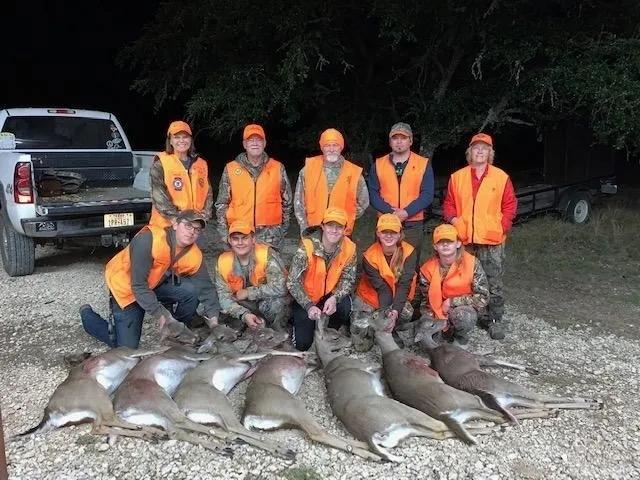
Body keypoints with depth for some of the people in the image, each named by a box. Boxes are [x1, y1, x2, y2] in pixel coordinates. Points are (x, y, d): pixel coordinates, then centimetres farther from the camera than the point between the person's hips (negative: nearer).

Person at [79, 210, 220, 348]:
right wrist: (159, 315, -32)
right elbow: (138, 285, -33)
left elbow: (206, 287, -11)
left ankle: (179, 331, 4)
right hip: (125, 287, -5)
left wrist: (213, 319, -24)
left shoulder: (194, 255, -16)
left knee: (192, 290, -21)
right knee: (128, 347, -4)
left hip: (156, 284, 5)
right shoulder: (148, 239, -34)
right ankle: (87, 314, 20)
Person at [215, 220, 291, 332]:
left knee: (274, 302, -36)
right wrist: (244, 315, -33)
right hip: (245, 306, 5)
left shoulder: (267, 254, -23)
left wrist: (247, 292, -22)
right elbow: (224, 296, -14)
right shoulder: (223, 261, -10)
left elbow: (280, 288, -32)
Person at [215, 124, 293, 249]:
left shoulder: (278, 168, 6)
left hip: (270, 234, 0)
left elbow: (286, 201, 14)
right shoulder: (231, 169, 5)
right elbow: (222, 203, 10)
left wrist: (283, 228, 13)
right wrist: (224, 232, 5)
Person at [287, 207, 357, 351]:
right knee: (303, 343, -8)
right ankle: (299, 322, 26)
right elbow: (293, 282, -22)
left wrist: (335, 298, -29)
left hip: (330, 295, 2)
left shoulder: (349, 248, -15)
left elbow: (348, 279, -9)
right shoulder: (307, 247, -25)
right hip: (306, 297, -2)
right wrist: (309, 306, -34)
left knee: (345, 307, -31)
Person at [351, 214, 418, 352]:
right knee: (362, 345, -11)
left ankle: (389, 330, 0)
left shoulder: (409, 252, -18)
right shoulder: (369, 256, -20)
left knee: (407, 313, -34)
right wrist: (386, 312, -38)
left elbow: (404, 284, -24)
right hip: (371, 296, -1)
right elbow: (382, 288, -23)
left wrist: (395, 310, -37)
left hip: (398, 297, 1)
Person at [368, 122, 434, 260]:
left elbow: (427, 194, -4)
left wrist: (406, 212, -17)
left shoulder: (424, 164, 3)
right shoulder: (378, 164, 7)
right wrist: (391, 212, -15)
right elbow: (373, 193, 1)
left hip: (413, 225, -1)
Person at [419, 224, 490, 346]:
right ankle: (447, 332, 12)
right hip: (438, 313, 2)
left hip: (463, 309, -2)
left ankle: (461, 337, -1)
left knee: (463, 316, -36)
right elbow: (426, 301, -1)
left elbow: (483, 297, -15)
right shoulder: (428, 269, -9)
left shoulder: (472, 264, -16)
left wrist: (453, 302, -20)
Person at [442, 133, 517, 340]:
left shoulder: (501, 177, 3)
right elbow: (449, 203, 12)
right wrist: (452, 219, -5)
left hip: (492, 240, -1)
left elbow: (510, 204, 5)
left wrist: (503, 226, -5)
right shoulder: (457, 177, 8)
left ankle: (495, 320, 12)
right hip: (464, 239, 2)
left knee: (494, 283, 2)